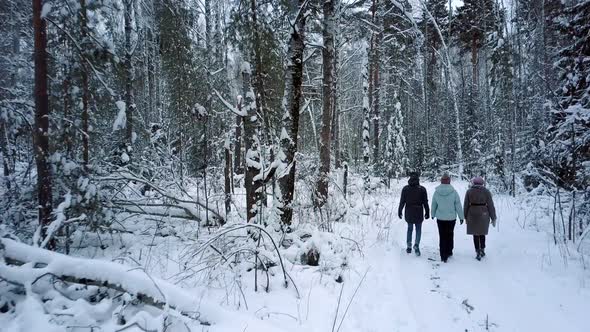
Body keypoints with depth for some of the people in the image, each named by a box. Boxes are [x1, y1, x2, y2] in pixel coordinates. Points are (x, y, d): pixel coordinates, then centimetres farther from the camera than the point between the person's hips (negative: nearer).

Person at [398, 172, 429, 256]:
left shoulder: (405, 189, -4)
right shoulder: (422, 189, -6)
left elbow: (402, 202, -2)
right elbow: (425, 202, -3)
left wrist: (399, 211, 8)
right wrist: (427, 212, 6)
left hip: (409, 213, 1)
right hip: (419, 214, -1)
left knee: (410, 229, 17)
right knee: (418, 230, 12)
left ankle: (409, 247, 15)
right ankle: (416, 245, -8)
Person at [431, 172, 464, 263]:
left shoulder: (436, 192, -8)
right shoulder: (454, 192, -13)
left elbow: (433, 205, 3)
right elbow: (458, 206, -7)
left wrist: (433, 214, 20)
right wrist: (461, 217, 4)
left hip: (440, 218, 1)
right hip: (451, 218, -1)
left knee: (442, 236, 8)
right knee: (450, 235, 18)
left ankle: (443, 256, 10)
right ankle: (449, 252, 29)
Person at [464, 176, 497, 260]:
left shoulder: (469, 191, -2)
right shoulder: (486, 192, -3)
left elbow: (466, 205, 0)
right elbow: (490, 205, -3)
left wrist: (465, 217, 10)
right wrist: (493, 218, 4)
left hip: (472, 215, -1)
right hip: (484, 215, 1)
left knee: (475, 234, 7)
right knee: (482, 233, 19)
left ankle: (478, 253, 6)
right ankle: (482, 250, 25)